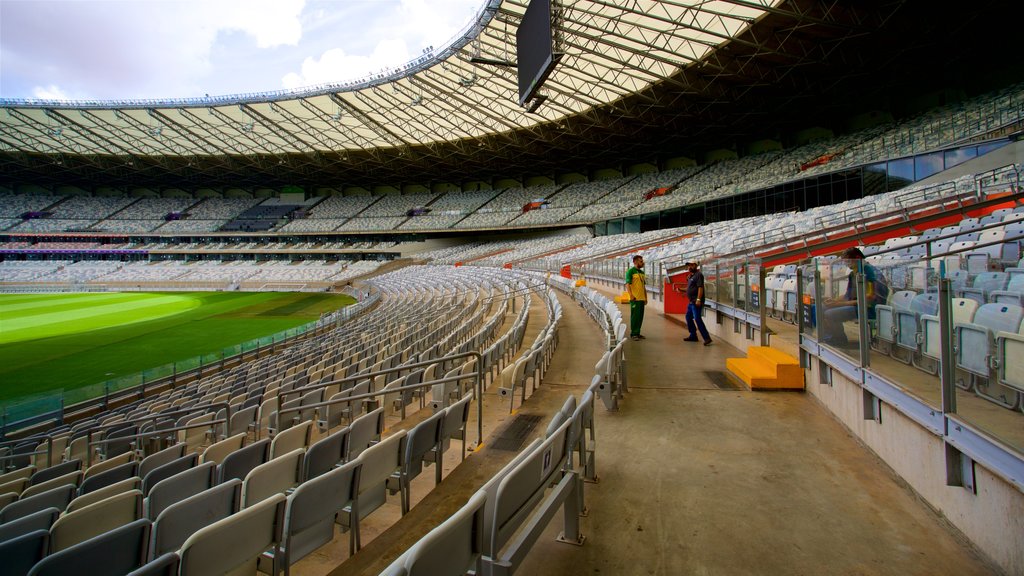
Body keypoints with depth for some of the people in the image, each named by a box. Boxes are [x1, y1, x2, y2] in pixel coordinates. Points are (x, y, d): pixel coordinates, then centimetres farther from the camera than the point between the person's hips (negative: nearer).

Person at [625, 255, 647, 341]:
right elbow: (627, 284, -14)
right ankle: (633, 333, 5)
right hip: (635, 298, -7)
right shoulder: (630, 271, -6)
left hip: (642, 298, 7)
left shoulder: (642, 272, 17)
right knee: (634, 316, -3)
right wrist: (631, 295, -22)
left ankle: (637, 333, 19)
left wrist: (645, 297, 18)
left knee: (640, 316, 10)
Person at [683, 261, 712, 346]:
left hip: (696, 302, -10)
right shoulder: (691, 276, 18)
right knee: (688, 317, 15)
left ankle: (707, 338, -13)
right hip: (691, 301, 10)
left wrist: (698, 299, -27)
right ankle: (693, 336, 24)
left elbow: (700, 287, -20)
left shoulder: (698, 275, -11)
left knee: (697, 319, -14)